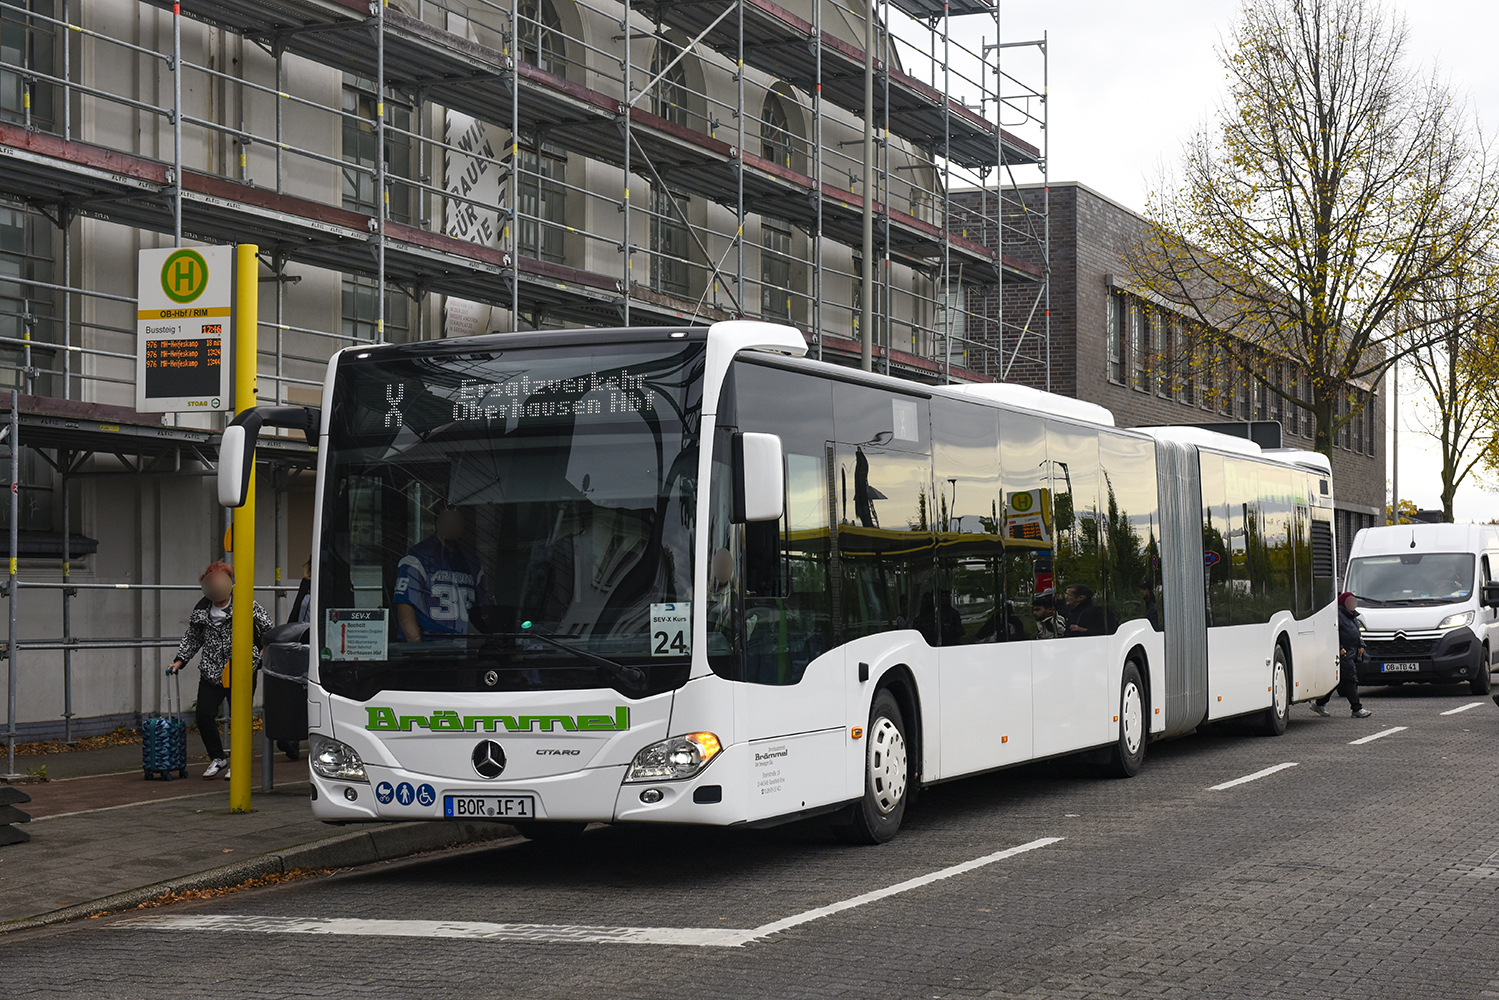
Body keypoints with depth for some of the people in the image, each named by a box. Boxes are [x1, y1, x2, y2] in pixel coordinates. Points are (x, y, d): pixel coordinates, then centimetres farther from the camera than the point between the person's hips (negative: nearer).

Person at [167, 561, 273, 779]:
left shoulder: (247, 605, -6)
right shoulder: (201, 609, 6)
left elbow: (268, 629, 2)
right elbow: (192, 637, 17)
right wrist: (180, 660, 10)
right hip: (211, 671, 4)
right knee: (204, 714, -2)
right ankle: (218, 759, 16)